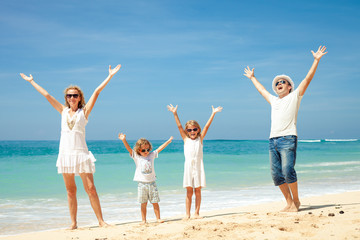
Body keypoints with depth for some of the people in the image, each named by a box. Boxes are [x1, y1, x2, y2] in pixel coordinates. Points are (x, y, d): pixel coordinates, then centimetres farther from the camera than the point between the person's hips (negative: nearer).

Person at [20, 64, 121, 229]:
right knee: (70, 191, 7)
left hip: (81, 153, -3)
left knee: (91, 189, -6)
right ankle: (73, 223, 12)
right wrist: (31, 81, 26)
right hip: (65, 154, 3)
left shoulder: (84, 111, 6)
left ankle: (101, 221, -1)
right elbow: (46, 95, 19)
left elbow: (97, 92, 3)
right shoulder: (63, 111, 14)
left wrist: (110, 76, 2)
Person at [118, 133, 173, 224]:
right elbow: (129, 149, -10)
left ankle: (158, 218, 12)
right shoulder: (136, 157, 2)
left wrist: (169, 140, 12)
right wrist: (124, 140, -24)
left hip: (152, 183, 2)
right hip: (142, 183, -2)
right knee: (143, 204, 3)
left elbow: (160, 148, 12)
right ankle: (144, 220, 10)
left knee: (155, 202, 4)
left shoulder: (151, 155, 9)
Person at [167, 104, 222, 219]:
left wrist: (213, 113, 1)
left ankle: (196, 213, 10)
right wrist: (175, 114, -4)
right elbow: (179, 126, 3)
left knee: (198, 191, 4)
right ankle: (187, 214, 6)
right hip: (188, 166, 0)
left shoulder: (200, 139, 10)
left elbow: (207, 126, 5)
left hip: (198, 166, 1)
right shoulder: (186, 139, 10)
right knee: (189, 192, 2)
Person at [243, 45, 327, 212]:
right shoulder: (274, 100, 25)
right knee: (276, 174, 0)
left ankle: (296, 200, -2)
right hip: (273, 140, 6)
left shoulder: (294, 97, 11)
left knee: (288, 170, -17)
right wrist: (252, 77, 52)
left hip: (288, 139, -6)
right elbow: (261, 89, 41)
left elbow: (307, 79, 5)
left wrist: (316, 60, 1)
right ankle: (289, 202, 9)